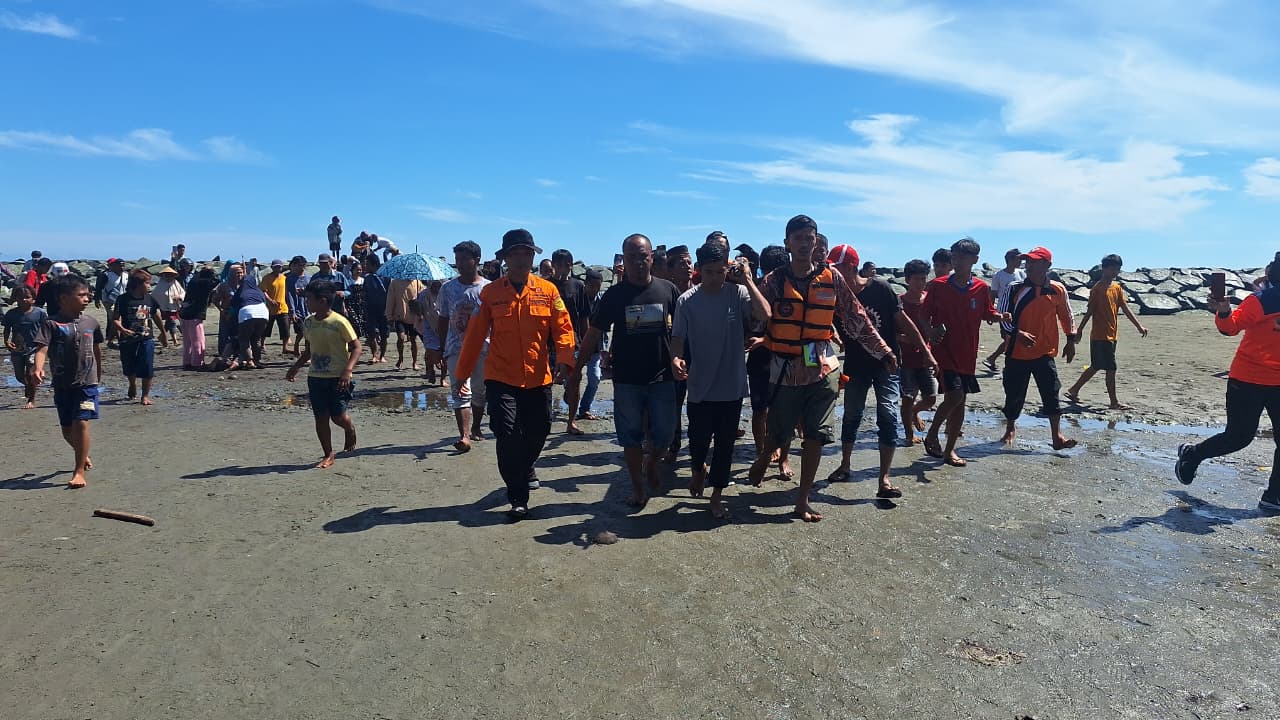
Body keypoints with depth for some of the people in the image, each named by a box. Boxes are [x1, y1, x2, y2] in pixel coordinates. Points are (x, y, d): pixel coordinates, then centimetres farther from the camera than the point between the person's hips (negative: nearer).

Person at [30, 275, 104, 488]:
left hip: (87, 383, 0)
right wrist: (38, 367, -36)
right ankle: (82, 454, 41)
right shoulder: (52, 324, -6)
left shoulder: (91, 323, 3)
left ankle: (79, 471, -7)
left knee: (81, 423, -12)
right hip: (62, 385, 0)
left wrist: (98, 376, 25)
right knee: (67, 429, 12)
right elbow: (42, 349, -17)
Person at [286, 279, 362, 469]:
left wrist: (348, 370, -22)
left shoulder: (339, 322, -13)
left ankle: (350, 430, 28)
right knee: (321, 417, 5)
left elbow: (356, 347, -12)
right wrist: (295, 367, 16)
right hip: (315, 377, 6)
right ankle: (328, 455, 16)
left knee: (338, 416, -7)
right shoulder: (308, 322, 7)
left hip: (337, 377, -6)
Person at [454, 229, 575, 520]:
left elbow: (563, 328, -2)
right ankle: (518, 498, 4)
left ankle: (525, 471, 44)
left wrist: (564, 360, -18)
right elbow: (475, 335, 3)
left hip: (539, 378, 2)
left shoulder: (548, 290, 1)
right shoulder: (490, 292, -1)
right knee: (507, 434, -9)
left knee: (538, 431, 12)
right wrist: (461, 372, 5)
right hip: (501, 378, -2)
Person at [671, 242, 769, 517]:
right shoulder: (687, 300, -6)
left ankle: (717, 495, 27)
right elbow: (678, 337, -3)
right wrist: (676, 358, -23)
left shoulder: (738, 293, -6)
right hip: (700, 385, 0)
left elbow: (764, 315, -21)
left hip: (732, 385, 1)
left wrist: (747, 279, -18)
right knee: (699, 440, 7)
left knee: (725, 443, 10)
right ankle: (698, 469, 42)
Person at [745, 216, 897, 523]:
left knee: (816, 435, 2)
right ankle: (763, 459, 43)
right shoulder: (774, 280, -2)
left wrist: (883, 351, 7)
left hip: (823, 368, 1)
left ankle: (803, 499, 15)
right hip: (786, 368, -1)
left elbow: (857, 318, 6)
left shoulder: (831, 278, 2)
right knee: (779, 431, 9)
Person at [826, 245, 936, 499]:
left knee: (888, 415, -11)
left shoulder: (880, 289, -13)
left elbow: (903, 322, -5)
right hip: (855, 366, 3)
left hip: (886, 363, -2)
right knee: (851, 415, 12)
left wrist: (925, 351, -3)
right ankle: (845, 466, 31)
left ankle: (884, 479, -7)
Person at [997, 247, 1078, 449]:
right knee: (1014, 394, 8)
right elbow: (1003, 317, -4)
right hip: (1017, 353, 0)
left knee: (1052, 394, -5)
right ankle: (1010, 428, 29)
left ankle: (1057, 437, -3)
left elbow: (1066, 316, 15)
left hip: (1045, 354, 1)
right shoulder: (1014, 289, -5)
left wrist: (1071, 341, 14)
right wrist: (1018, 333, -19)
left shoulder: (1058, 290, 1)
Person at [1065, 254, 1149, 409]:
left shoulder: (1117, 287, 12)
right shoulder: (1097, 289, -11)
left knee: (1096, 367, 13)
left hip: (1111, 335, 8)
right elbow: (1089, 311, -12)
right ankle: (1114, 402, 3)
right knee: (1111, 368, -5)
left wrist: (1139, 326, 4)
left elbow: (1125, 308, 10)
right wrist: (1079, 331, -11)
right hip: (1100, 336, -8)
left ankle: (1074, 391, 22)